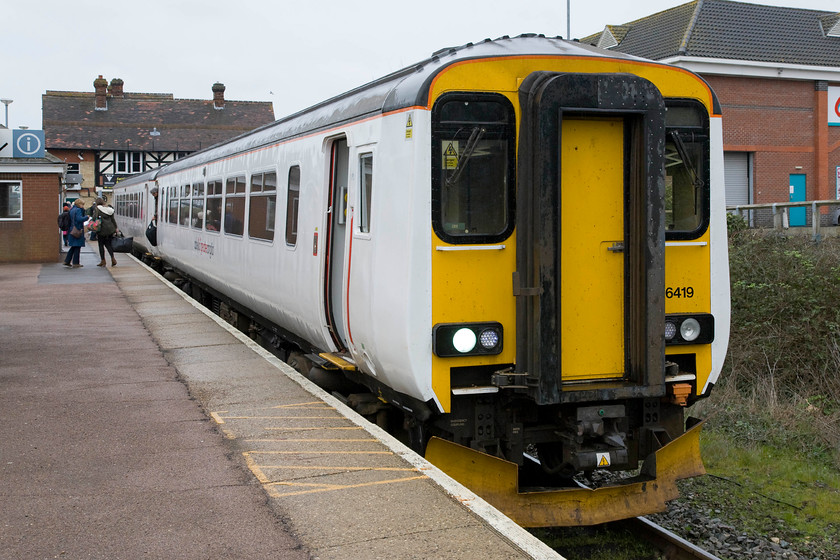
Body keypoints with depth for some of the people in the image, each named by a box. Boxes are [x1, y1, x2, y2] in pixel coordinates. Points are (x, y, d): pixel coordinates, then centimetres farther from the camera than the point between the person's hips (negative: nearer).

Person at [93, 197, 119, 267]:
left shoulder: (97, 209, -6)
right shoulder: (109, 209, 10)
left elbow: (94, 218, -15)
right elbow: (112, 219, 13)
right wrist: (115, 228, 18)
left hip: (102, 230, -5)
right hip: (110, 229, 5)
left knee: (101, 245, 6)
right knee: (108, 244, 13)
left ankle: (103, 261, 10)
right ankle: (113, 258, -1)